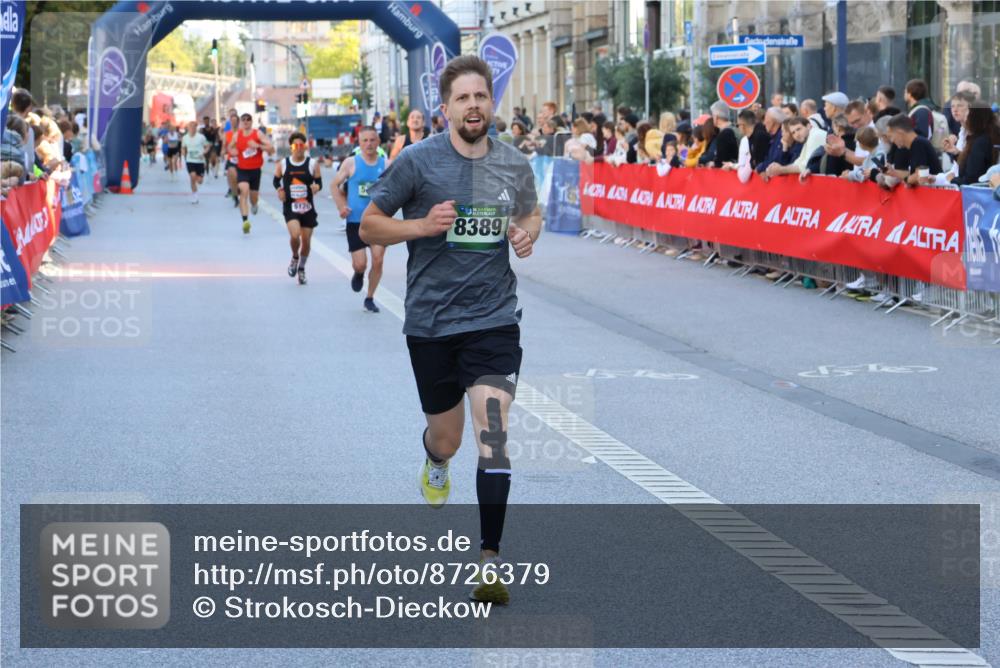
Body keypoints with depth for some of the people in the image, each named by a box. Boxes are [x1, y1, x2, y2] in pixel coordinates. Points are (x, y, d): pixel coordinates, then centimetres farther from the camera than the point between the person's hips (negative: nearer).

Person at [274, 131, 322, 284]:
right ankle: (295, 257, 10)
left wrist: (316, 187, -20)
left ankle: (301, 268, 31)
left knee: (306, 240, 6)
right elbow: (275, 180, 11)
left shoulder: (313, 164, -3)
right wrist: (279, 189, -9)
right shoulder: (282, 164, -2)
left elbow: (319, 182, 3)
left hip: (307, 207, 1)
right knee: (295, 234, -23)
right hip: (290, 207, -1)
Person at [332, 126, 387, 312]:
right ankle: (358, 274, 34)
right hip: (355, 221, -1)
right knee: (360, 264, -5)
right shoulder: (351, 163, 0)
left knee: (378, 260, -7)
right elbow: (335, 185, 9)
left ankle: (370, 298, 11)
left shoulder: (386, 164, 1)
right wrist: (341, 206, -4)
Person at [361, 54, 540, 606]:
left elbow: (531, 213, 23)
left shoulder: (514, 164, 3)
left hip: (494, 318, 1)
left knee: (492, 431, -15)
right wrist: (422, 225, -18)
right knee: (447, 439, 12)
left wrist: (527, 234, -1)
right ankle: (435, 460, 52)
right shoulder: (418, 161, -6)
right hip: (430, 321, 0)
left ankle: (490, 561, -13)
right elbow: (369, 226, 0)